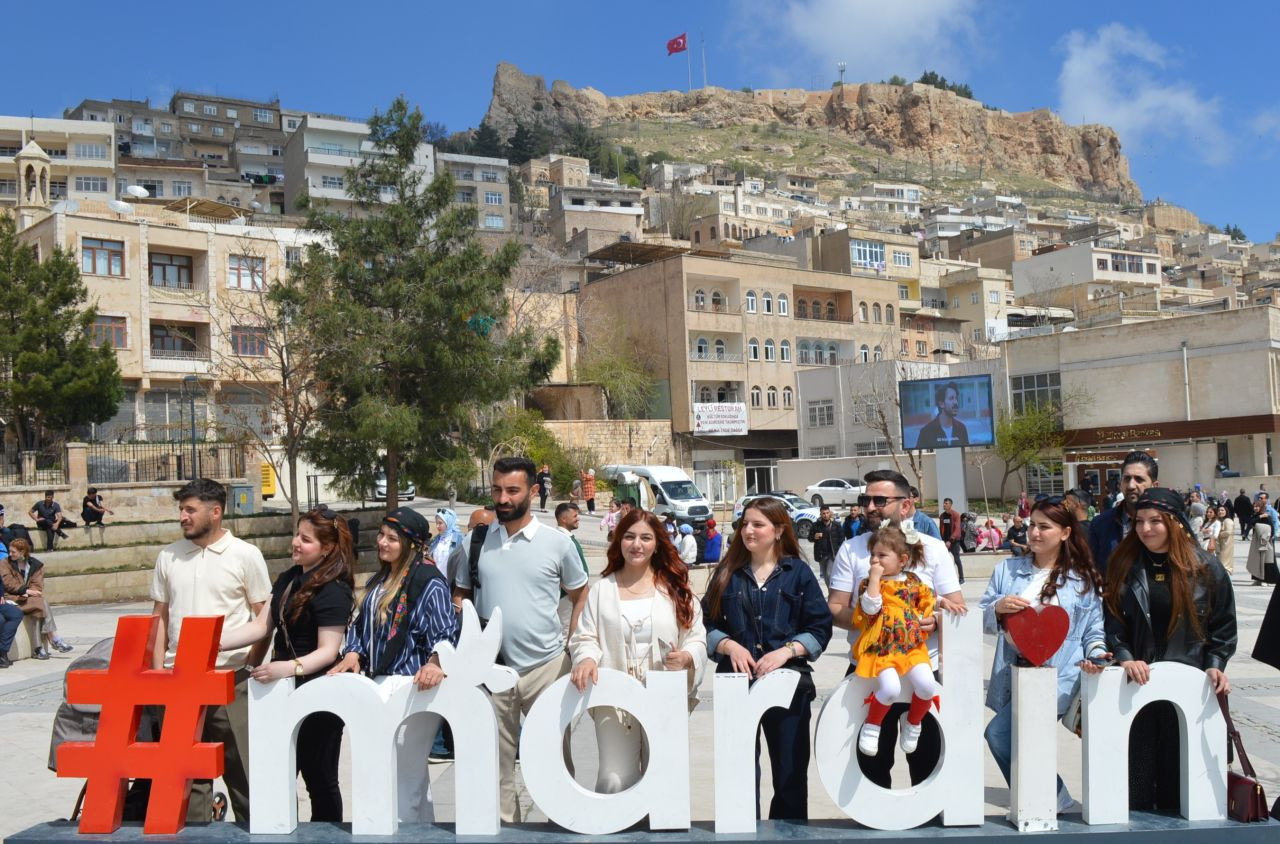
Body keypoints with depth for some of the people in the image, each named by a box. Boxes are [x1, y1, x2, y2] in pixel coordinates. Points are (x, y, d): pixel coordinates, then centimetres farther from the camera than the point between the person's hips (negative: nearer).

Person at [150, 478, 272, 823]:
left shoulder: (245, 555, -2)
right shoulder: (168, 556, 8)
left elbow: (264, 616, -1)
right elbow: (160, 615, 13)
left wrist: (252, 661, -11)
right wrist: (158, 667, 4)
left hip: (231, 678, -3)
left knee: (240, 765, 4)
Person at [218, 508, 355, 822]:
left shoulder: (333, 591, -18)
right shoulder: (288, 579, 9)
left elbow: (328, 650, -22)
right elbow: (261, 627, 9)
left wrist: (290, 667, -37)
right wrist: (216, 642, -2)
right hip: (285, 690, 8)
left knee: (319, 776, 5)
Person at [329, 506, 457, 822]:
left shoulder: (427, 580, -12)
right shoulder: (378, 579, 14)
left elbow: (445, 632, -17)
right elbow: (361, 624, 20)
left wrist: (436, 663, -33)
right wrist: (353, 653, 3)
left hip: (414, 688, -9)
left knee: (403, 771, -5)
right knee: (411, 772, 18)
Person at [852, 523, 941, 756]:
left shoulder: (913, 582, 11)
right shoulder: (870, 583, 3)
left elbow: (929, 602, 24)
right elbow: (870, 608, -15)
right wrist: (875, 577, -15)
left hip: (911, 644, 3)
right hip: (881, 646, -3)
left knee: (926, 684, -21)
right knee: (891, 687, -27)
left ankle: (913, 723, 10)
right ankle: (871, 727, 0)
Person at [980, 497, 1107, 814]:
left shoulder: (1084, 578, 4)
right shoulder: (1007, 569, 9)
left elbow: (1093, 633, 8)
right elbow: (982, 619, 10)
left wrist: (1095, 654, -12)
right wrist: (997, 608, -11)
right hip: (1012, 677, 5)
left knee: (999, 733, -18)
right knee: (1021, 747, 8)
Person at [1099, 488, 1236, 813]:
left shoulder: (1205, 567, 1)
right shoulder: (1124, 566, 4)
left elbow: (1223, 625, 6)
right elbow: (1112, 622, 2)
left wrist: (1215, 665, -6)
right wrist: (1125, 658, -12)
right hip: (1137, 682, 1)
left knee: (1181, 767, 5)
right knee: (1137, 768, 1)